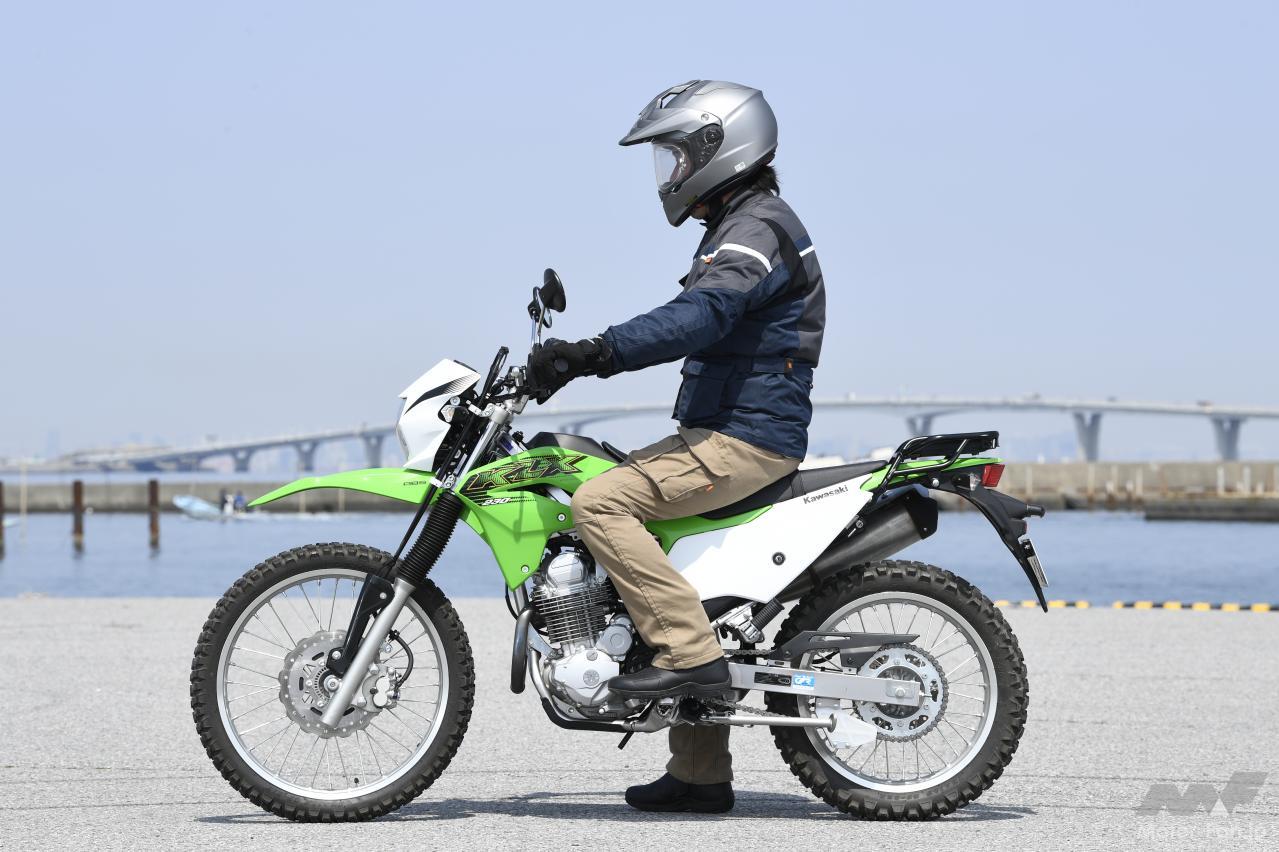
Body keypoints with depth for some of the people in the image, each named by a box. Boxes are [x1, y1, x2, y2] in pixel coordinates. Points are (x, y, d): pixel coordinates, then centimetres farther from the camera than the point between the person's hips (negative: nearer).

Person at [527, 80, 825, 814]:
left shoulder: (757, 227, -12)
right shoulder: (741, 226, 21)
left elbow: (699, 318, -29)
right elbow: (689, 326, 24)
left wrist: (597, 353, -37)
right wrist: (578, 360, 16)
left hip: (745, 441, -11)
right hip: (718, 431, 11)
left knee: (601, 503, -23)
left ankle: (691, 652, -24)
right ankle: (700, 774, 15)